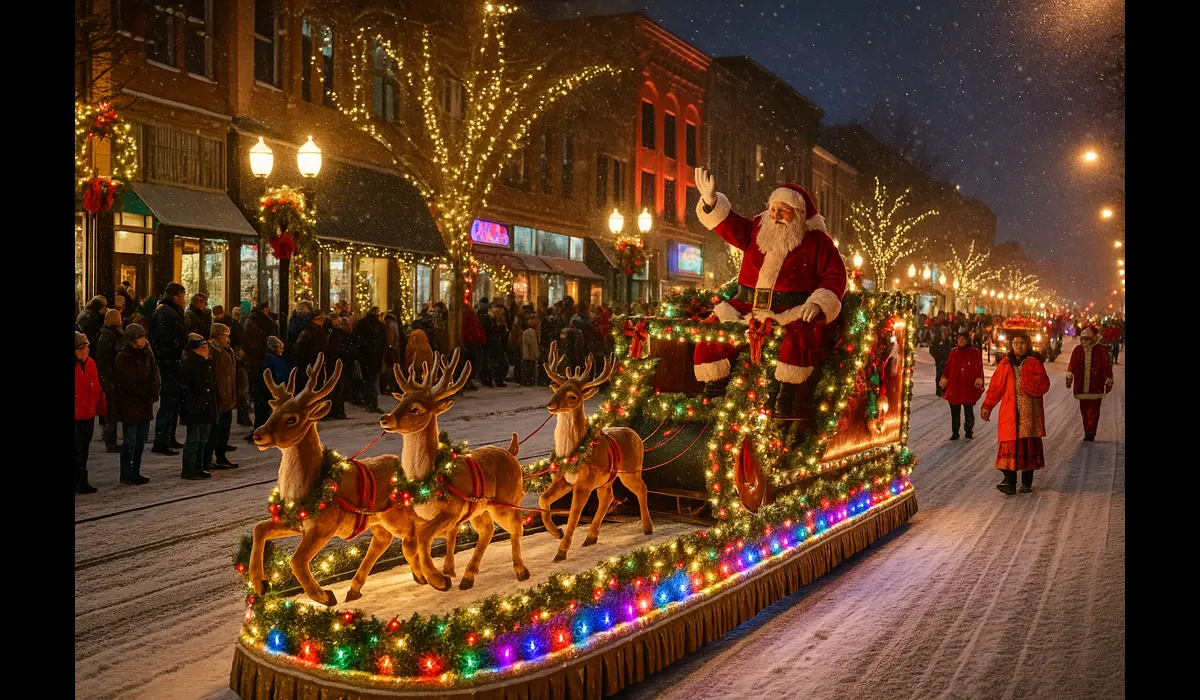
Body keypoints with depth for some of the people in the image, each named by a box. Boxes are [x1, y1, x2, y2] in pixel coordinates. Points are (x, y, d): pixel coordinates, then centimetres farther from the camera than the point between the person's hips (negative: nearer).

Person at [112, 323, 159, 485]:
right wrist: (148, 391, -14)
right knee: (130, 440, -4)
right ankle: (126, 475, 5)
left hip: (145, 402, 7)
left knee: (142, 438, 11)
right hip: (129, 403, -7)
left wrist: (154, 390, -12)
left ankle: (135, 472, 20)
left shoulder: (146, 354, 10)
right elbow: (127, 383, -15)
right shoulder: (124, 357, -11)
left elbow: (155, 374, 6)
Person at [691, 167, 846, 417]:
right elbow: (728, 224, 12)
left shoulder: (817, 241, 1)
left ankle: (786, 397, -26)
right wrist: (710, 201, -7)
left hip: (792, 311, -4)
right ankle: (713, 392, 0)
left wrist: (817, 302, -17)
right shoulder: (757, 229, 12)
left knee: (800, 335, -37)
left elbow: (834, 276, 0)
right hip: (748, 307, 4)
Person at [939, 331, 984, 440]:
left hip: (968, 387, -2)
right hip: (954, 386, 3)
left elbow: (979, 369, 0)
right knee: (954, 411, 6)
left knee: (969, 411, 6)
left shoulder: (975, 353, 0)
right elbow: (947, 368, 9)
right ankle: (955, 433, 14)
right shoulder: (954, 352, 9)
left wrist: (979, 380, -11)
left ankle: (969, 431, 20)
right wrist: (944, 379, 0)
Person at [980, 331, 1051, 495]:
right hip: (1010, 412, 1)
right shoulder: (1005, 363, 9)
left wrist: (1030, 387, -19)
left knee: (1029, 446, 2)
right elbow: (996, 386, 9)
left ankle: (1027, 483, 13)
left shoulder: (1034, 363, 5)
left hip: (1029, 412, -1)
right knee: (1010, 445, -8)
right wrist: (987, 406, 4)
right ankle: (1009, 482, -7)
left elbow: (1044, 384, -2)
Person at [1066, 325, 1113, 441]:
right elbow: (1072, 364, 0)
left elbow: (1107, 366, 0)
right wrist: (1069, 378, -10)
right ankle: (1088, 433, 20)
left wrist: (1108, 382, 2)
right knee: (1084, 409, 10)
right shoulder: (1078, 350, 5)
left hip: (1095, 387, -4)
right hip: (1081, 386, 4)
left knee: (1093, 409, -7)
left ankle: (1091, 433, -7)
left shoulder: (1100, 350, -3)